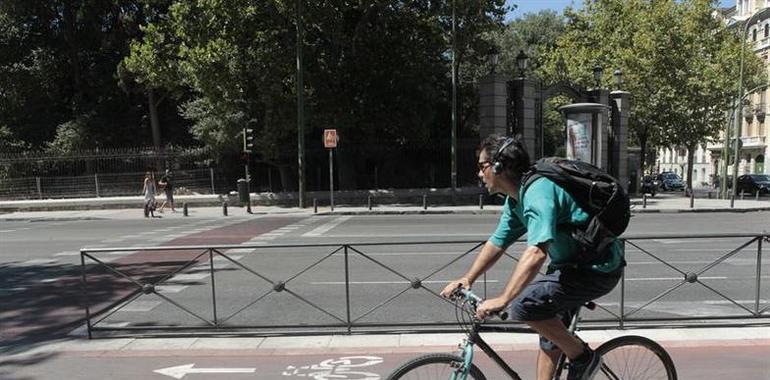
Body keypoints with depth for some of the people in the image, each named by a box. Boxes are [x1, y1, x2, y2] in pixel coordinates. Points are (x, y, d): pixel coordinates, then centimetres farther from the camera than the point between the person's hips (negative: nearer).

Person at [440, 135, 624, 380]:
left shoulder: (538, 192, -26)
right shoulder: (515, 200, 5)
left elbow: (536, 252, -38)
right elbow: (496, 243, 13)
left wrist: (501, 300, -38)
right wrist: (467, 279, 5)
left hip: (597, 269, -10)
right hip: (572, 264, 10)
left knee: (524, 305, -20)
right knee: (550, 333, 16)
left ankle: (583, 357, -1)